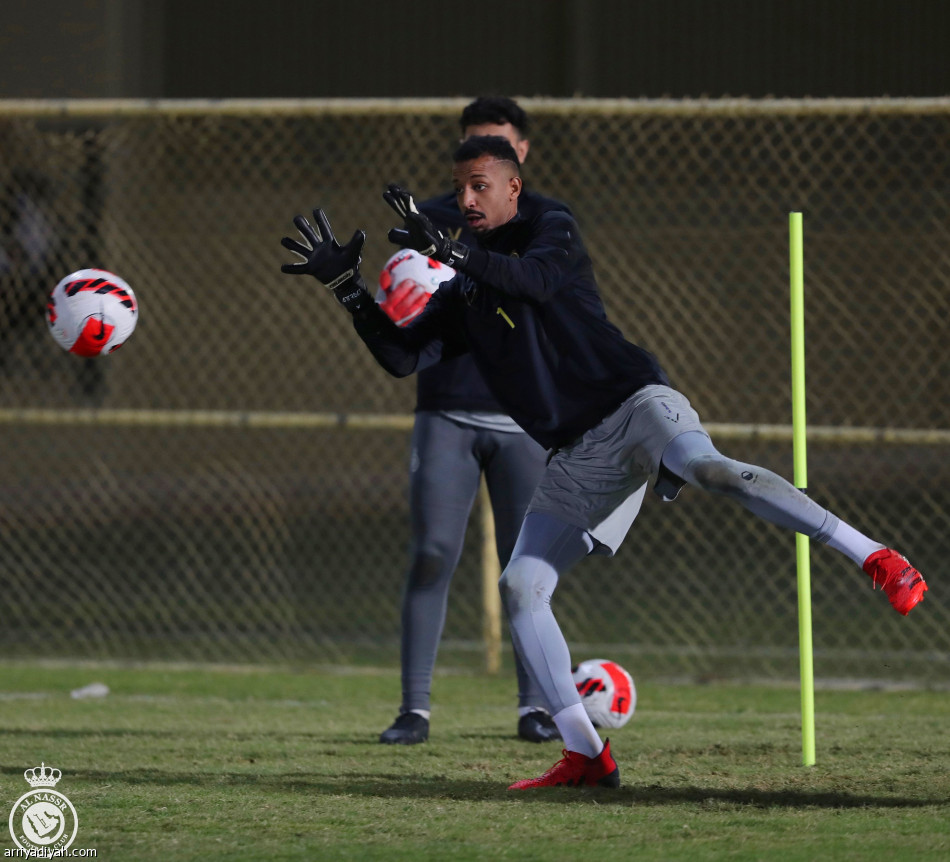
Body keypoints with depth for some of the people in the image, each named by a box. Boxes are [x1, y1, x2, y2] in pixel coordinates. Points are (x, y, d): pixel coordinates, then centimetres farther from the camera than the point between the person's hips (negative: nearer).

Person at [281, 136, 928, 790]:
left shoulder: (553, 232, 6)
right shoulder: (464, 294, 22)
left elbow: (535, 280, -17)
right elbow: (403, 357, 13)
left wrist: (446, 251, -29)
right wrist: (348, 286, 4)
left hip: (634, 405, -7)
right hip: (580, 457, 7)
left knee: (710, 470, -36)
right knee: (521, 587, -4)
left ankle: (876, 560, -43)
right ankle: (587, 754, -2)